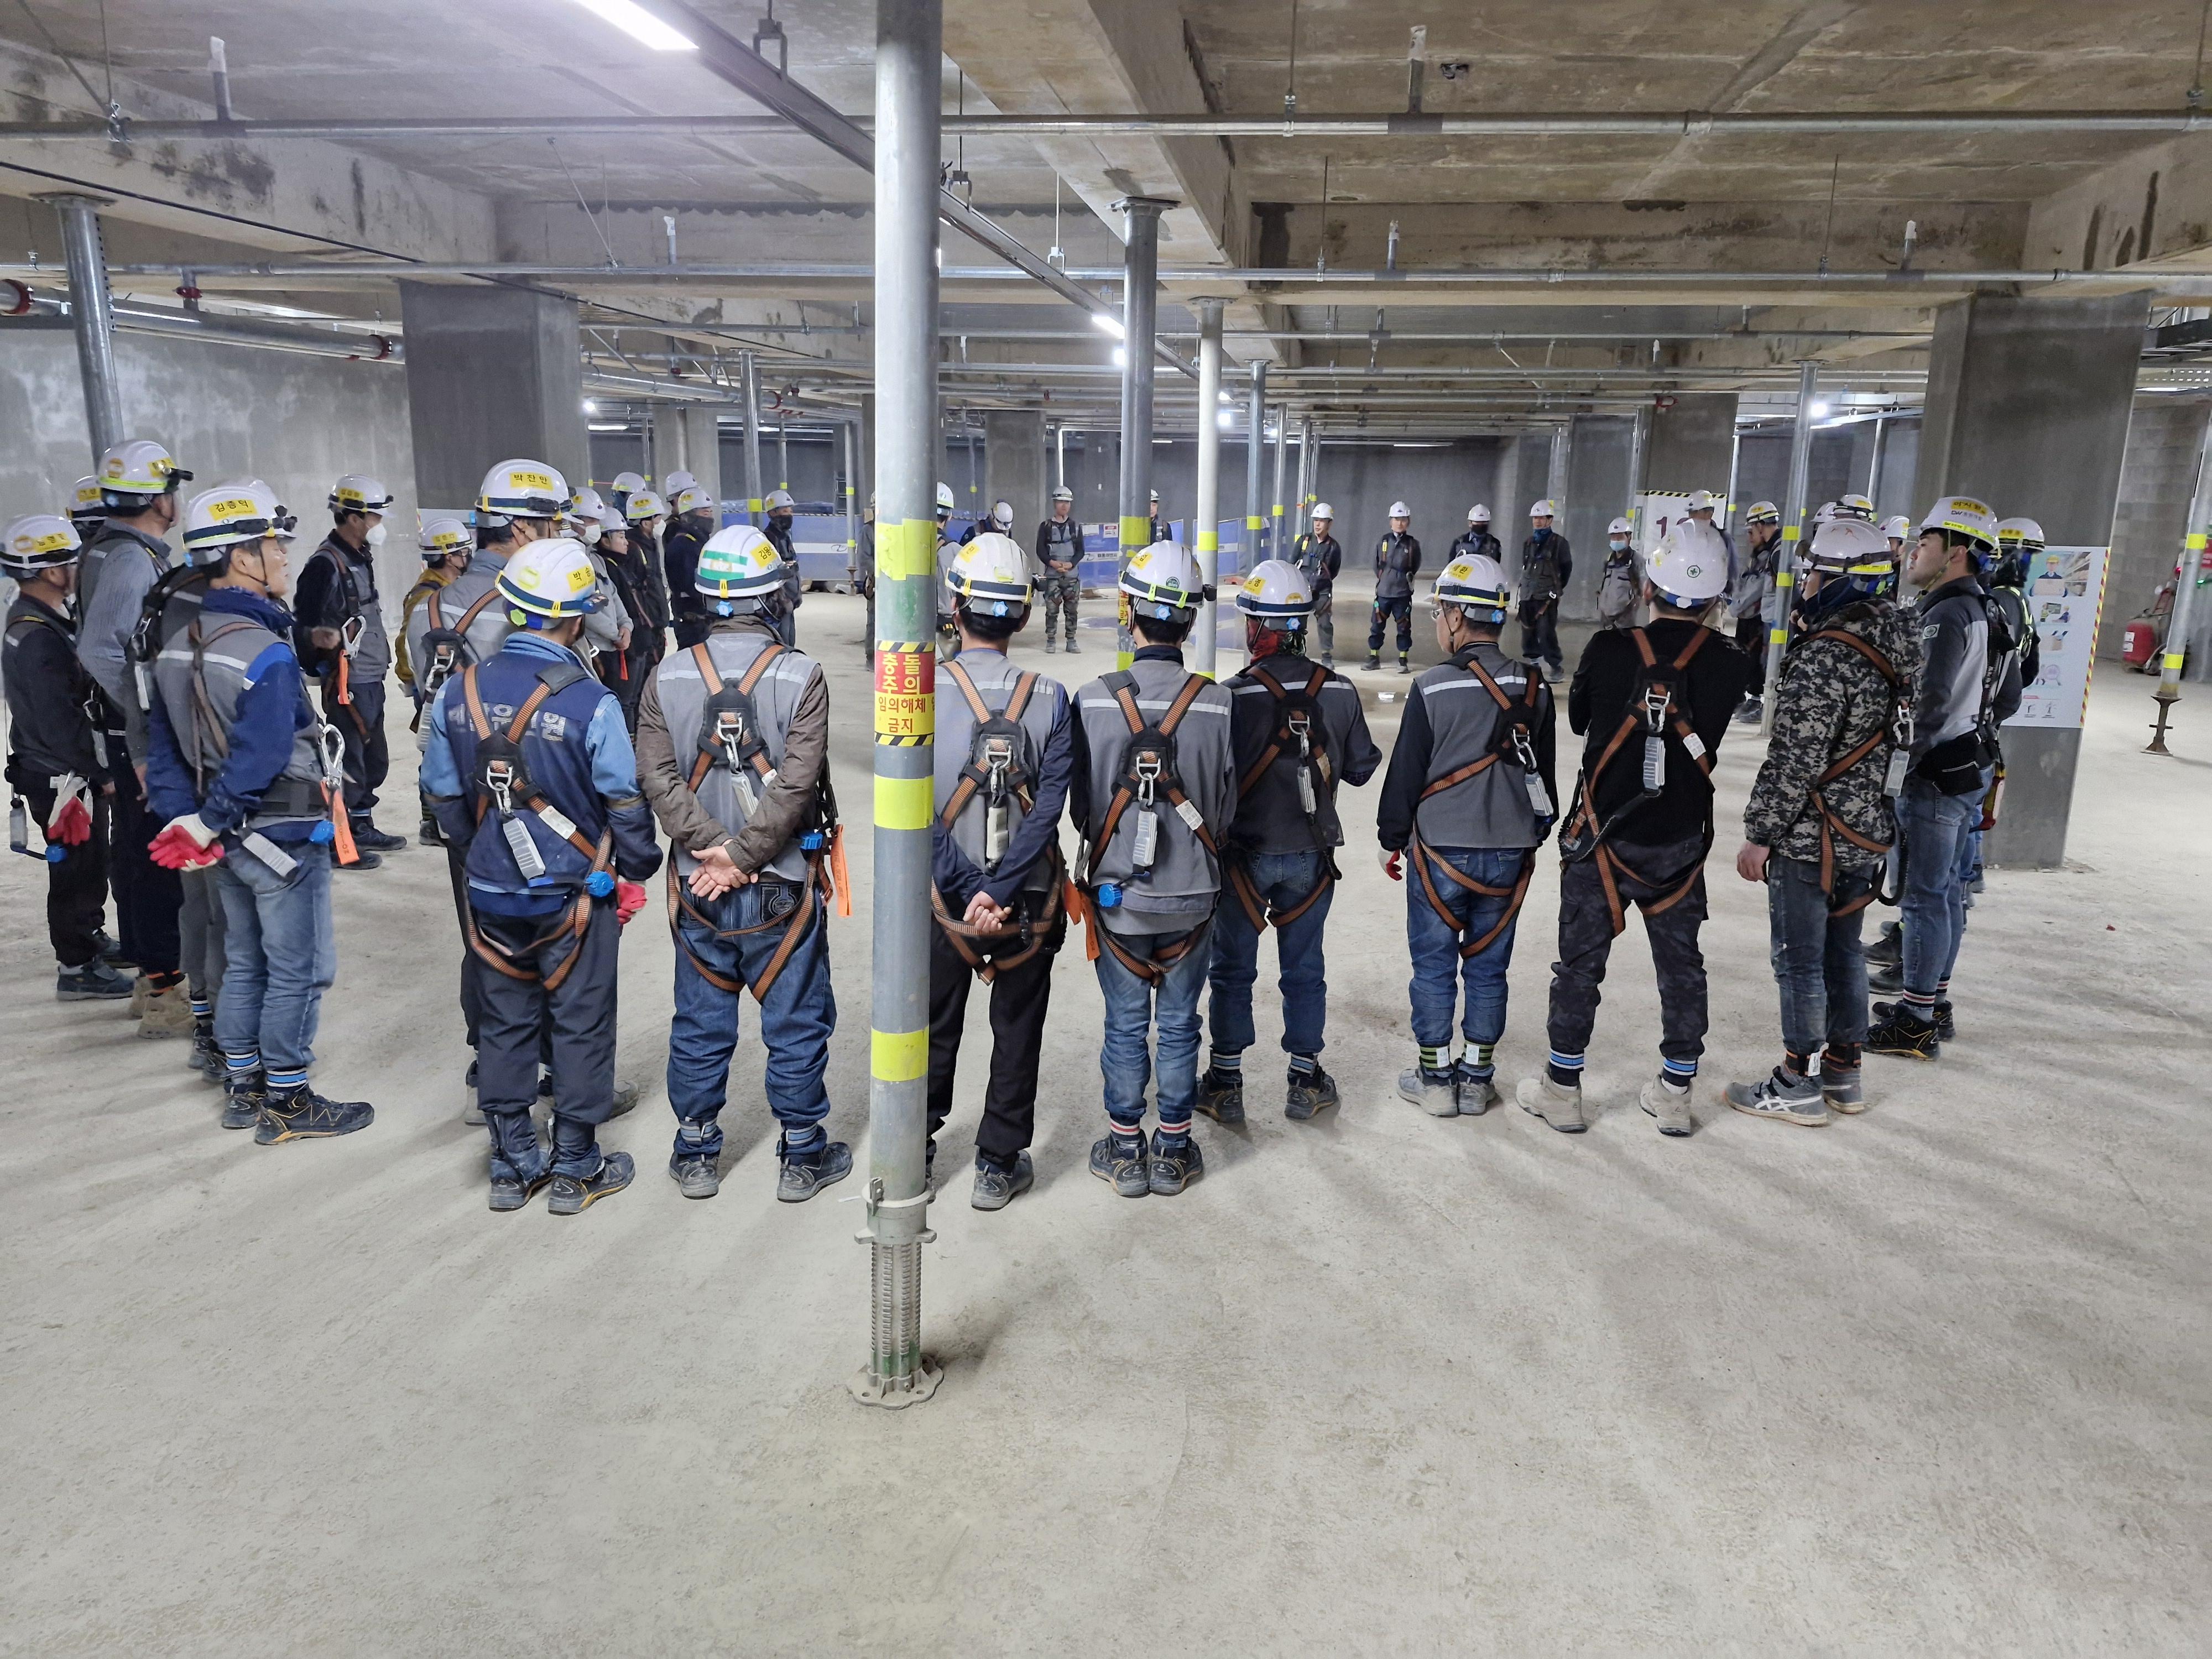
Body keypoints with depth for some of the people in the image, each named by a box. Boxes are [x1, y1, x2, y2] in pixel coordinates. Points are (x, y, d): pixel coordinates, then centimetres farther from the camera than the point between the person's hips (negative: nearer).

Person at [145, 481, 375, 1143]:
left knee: (244, 964, 20)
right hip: (285, 839, -9)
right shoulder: (267, 654, -22)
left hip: (231, 840, 9)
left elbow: (163, 751, 7)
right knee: (298, 971, 4)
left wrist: (185, 821, 3)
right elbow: (260, 760, -26)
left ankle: (242, 1087, 31)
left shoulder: (178, 647, 6)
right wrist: (203, 828, -15)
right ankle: (287, 1104, 14)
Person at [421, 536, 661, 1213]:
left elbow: (445, 797, 6)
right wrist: (637, 869, 4)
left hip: (491, 894, 5)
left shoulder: (457, 694, -3)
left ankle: (513, 1165, 27)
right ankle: (576, 1169, 20)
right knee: (580, 1027, 9)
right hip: (575, 895, -4)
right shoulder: (591, 704, -19)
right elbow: (625, 802, -12)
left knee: (504, 1024, 16)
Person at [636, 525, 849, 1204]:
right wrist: (741, 857, -13)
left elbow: (657, 777, -8)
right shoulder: (800, 676, -11)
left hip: (697, 887, 3)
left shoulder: (668, 677, -2)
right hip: (783, 886, -3)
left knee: (700, 1025, 15)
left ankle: (695, 1156, 27)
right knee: (796, 1025, 10)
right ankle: (802, 1158, 21)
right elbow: (797, 783, -18)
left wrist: (716, 851, -11)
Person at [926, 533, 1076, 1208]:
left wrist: (971, 892, -17)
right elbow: (1049, 809, -17)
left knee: (934, 1031, 19)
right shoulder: (1051, 700, -10)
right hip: (1029, 901, 0)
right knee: (1017, 1034, 16)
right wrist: (999, 893, -18)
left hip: (943, 898, 0)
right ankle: (998, 1166, 26)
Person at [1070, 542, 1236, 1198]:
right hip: (1192, 895, 0)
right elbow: (1226, 806, -2)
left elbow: (1081, 804, -3)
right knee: (1179, 1025, 13)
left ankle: (1125, 1152, 23)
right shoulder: (1217, 704, -12)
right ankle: (1174, 1151, 25)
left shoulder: (1094, 700, -12)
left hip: (1116, 892, 0)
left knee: (1125, 1024, 12)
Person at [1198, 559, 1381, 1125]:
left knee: (1232, 971, 11)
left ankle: (1225, 1085, 20)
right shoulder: (1340, 692, -6)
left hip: (1245, 853, -3)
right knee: (1304, 970, 15)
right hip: (1311, 855, 3)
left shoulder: (1233, 696, -18)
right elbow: (1361, 768, 4)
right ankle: (1305, 1083, 25)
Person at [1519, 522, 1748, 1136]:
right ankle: (1675, 1095, 25)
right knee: (1681, 964, 16)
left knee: (1581, 961, 9)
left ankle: (1562, 1090, 18)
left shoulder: (1609, 652, -15)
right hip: (1682, 841, 2)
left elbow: (1578, 718, 2)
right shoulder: (1728, 664, -9)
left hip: (1603, 834, -2)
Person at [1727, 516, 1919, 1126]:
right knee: (1843, 950, 19)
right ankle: (1843, 1073, 30)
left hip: (1813, 840, -9)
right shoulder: (1898, 645, 5)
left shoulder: (1826, 657, -23)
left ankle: (1798, 1085, 14)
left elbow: (1794, 761, -23)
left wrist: (1760, 835, -14)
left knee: (1800, 960, 3)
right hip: (1871, 831, 9)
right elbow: (1894, 739, 14)